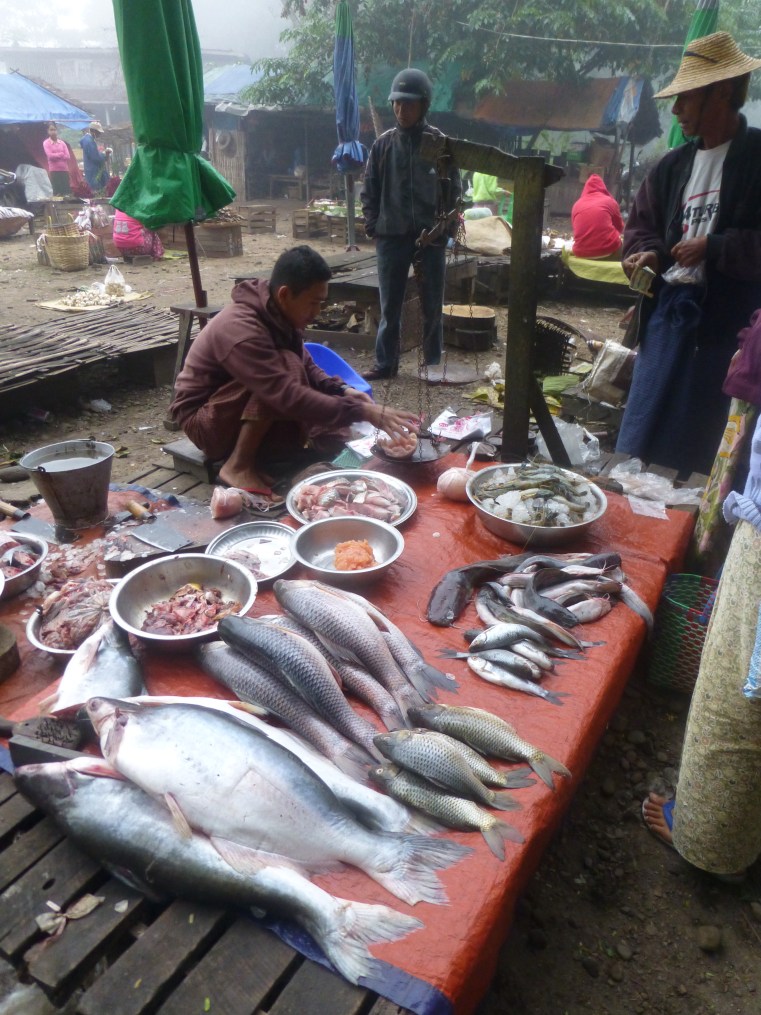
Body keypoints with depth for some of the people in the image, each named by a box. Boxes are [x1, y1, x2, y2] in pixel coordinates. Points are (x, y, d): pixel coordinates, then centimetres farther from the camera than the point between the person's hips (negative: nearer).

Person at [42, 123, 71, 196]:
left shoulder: (62, 143, 10)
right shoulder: (46, 143, 2)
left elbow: (68, 156, 1)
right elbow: (50, 155, -10)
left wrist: (56, 155, -7)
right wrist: (61, 154, -2)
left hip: (64, 169, 3)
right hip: (54, 170, -3)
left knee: (66, 191, -1)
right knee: (57, 192, -6)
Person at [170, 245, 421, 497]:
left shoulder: (278, 315, -5)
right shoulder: (241, 330, -31)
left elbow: (306, 367, 8)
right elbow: (288, 396, -38)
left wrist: (342, 390, -12)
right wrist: (363, 412, -39)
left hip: (249, 415, 8)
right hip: (206, 421, -8)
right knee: (286, 367, -30)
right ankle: (239, 466, -22)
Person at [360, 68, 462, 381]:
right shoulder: (383, 144, 6)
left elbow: (454, 191, 4)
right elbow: (369, 190, 9)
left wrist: (446, 230, -4)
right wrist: (373, 227, 0)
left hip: (431, 237, -1)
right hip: (391, 237, 1)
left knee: (432, 307, 6)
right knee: (389, 307, 6)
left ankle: (434, 365, 17)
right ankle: (385, 364, 15)